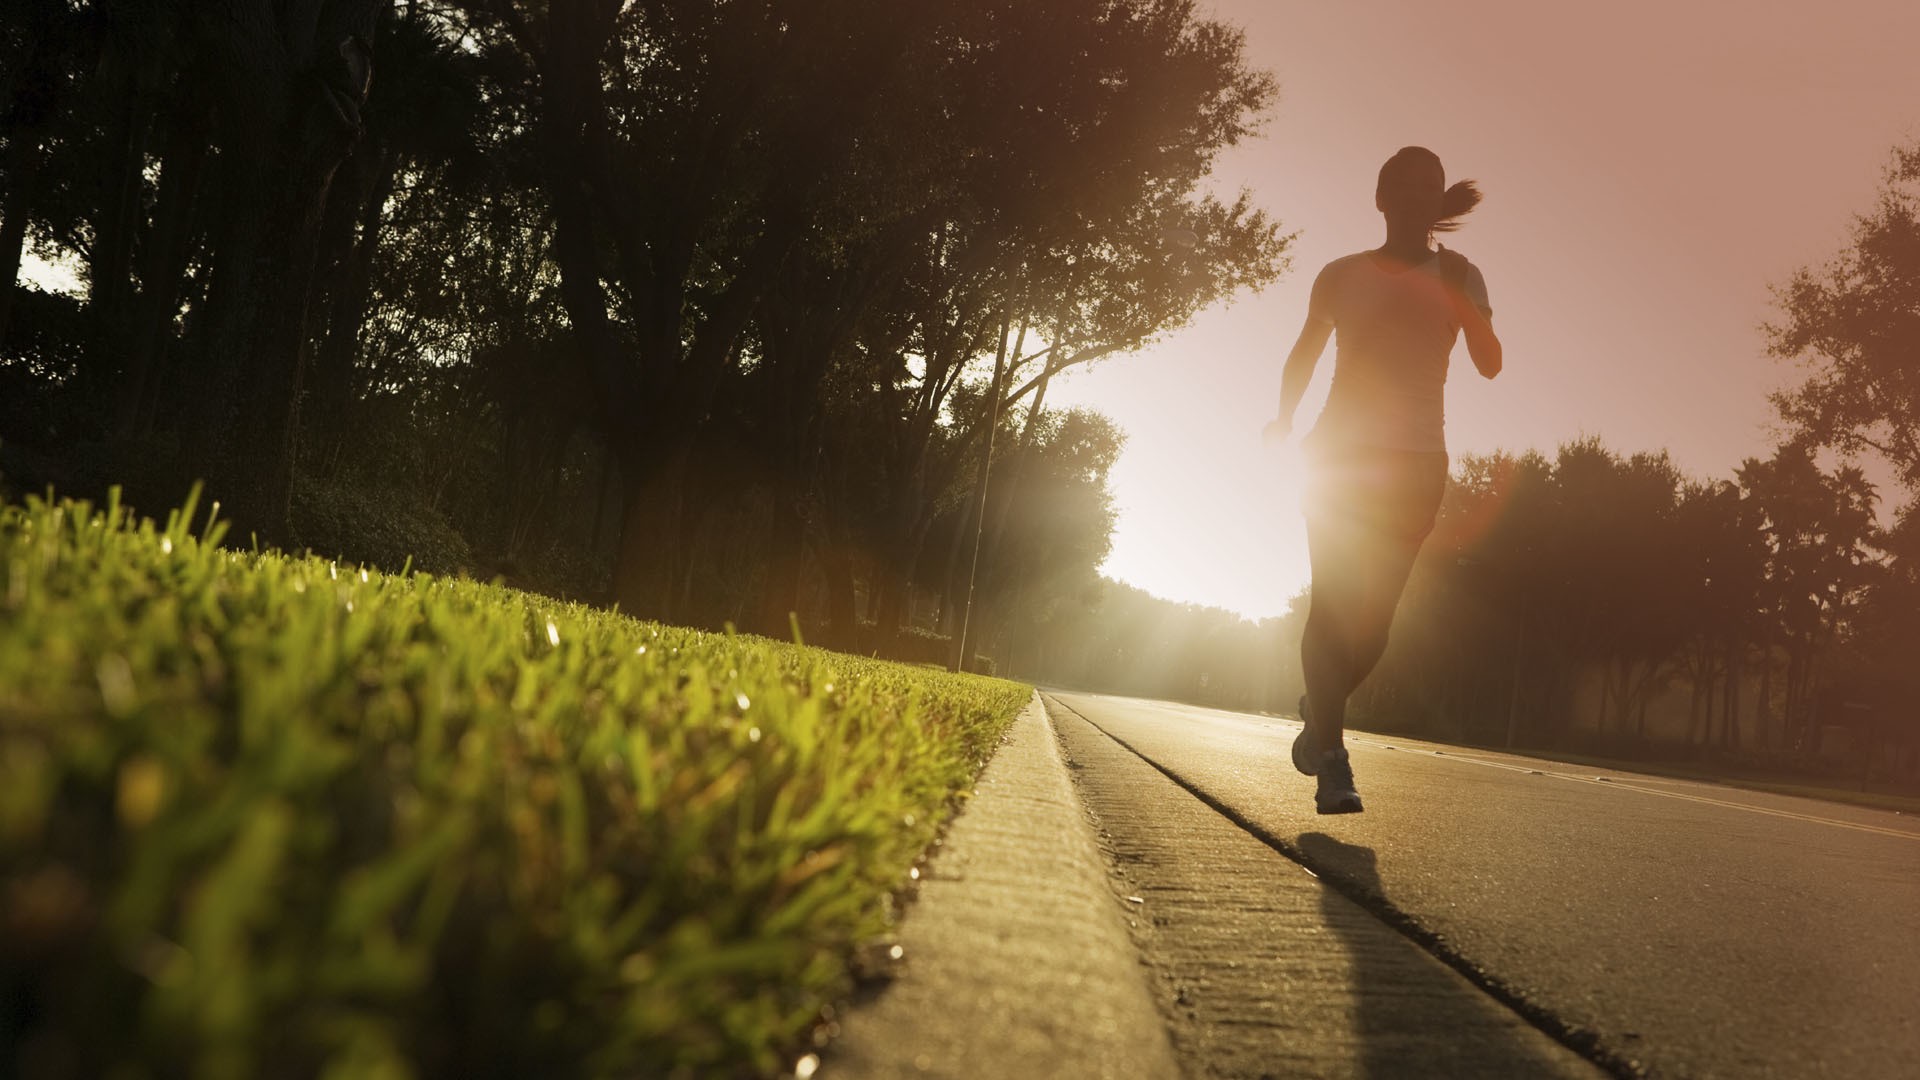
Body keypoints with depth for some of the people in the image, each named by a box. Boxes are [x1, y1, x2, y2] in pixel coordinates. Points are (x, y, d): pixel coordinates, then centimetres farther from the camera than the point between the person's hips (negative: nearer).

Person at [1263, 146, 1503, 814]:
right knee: (1334, 602, -14)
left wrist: (1449, 284, -14)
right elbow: (1304, 356, 18)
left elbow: (1490, 364, -5)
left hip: (1416, 463, 1)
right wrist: (1286, 419, 8)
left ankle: (1318, 710, 26)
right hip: (1341, 453, -1)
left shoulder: (1457, 276, 9)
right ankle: (1332, 759, -14)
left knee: (1375, 615, -1)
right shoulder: (1343, 275, 8)